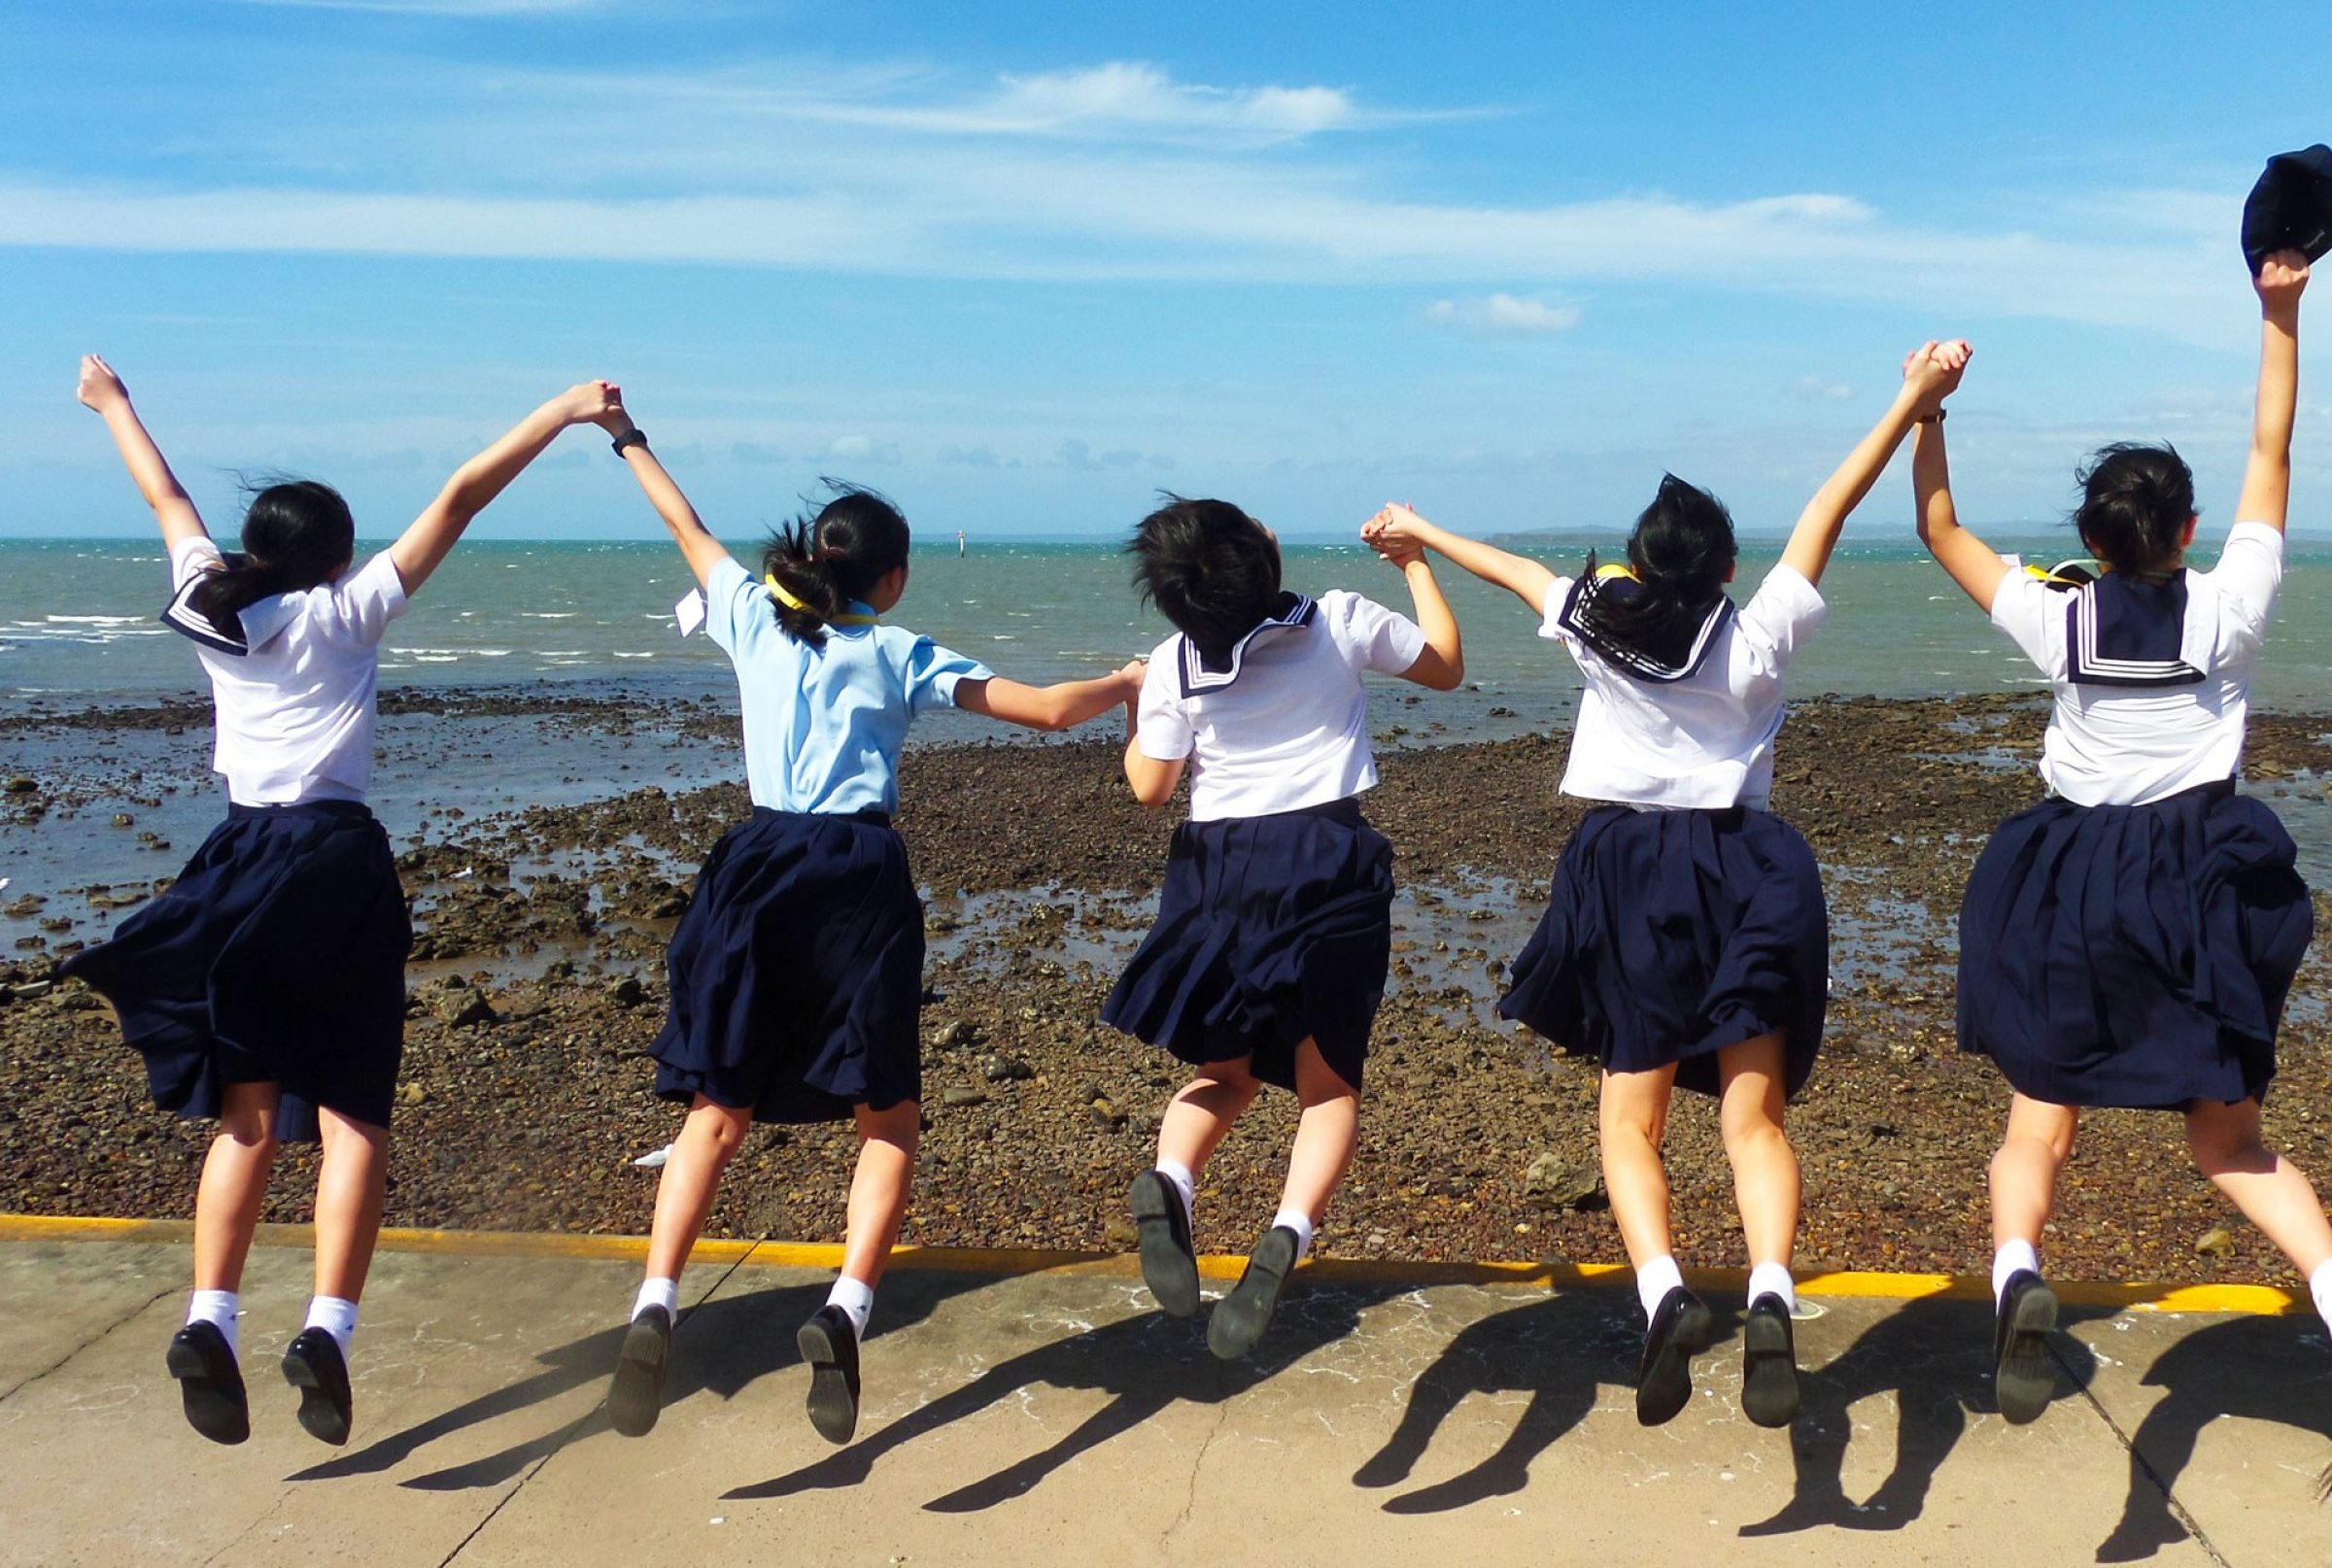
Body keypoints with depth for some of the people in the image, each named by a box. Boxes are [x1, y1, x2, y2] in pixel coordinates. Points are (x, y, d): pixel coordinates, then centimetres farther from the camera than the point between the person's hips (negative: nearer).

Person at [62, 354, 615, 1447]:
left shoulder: (208, 608, 11)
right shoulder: (345, 614, 2)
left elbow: (166, 496, 28)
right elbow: (459, 499, 0)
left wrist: (114, 405, 44)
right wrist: (562, 413, 1)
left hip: (239, 866, 4)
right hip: (338, 863, -3)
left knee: (249, 1112, 7)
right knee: (352, 1112, 0)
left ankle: (210, 1320, -7)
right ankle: (327, 1327, -13)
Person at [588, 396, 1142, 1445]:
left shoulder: (754, 616, 12)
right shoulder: (901, 654, 4)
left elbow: (686, 528, 29)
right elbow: (1049, 709, 3)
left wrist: (627, 439, 45)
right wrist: (1125, 684, 21)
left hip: (758, 867, 3)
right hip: (860, 877, -3)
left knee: (718, 1111, 10)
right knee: (889, 1118, 9)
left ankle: (655, 1304, -6)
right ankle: (847, 1309, -11)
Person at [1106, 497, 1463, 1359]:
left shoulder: (1174, 666, -4)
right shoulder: (1342, 622, -3)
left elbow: (1149, 787, 4)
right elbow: (1447, 666, 13)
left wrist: (1134, 708, 20)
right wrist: (1415, 562, 22)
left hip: (1219, 870, 1)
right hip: (1329, 861, -1)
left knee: (1226, 1069, 18)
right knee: (1328, 1079, 6)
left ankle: (1168, 1180, -12)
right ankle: (1288, 1233, -20)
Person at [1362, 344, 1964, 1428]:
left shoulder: (1594, 628, -3)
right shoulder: (1752, 646, -6)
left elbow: (1511, 567, 15)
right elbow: (1826, 512, -1)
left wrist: (1420, 534, 30)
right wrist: (1911, 404, 6)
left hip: (1631, 876, 0)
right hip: (1749, 875, 0)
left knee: (1629, 1124, 7)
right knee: (1754, 1119, 3)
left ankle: (1663, 1293, -17)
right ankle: (1771, 1299, -19)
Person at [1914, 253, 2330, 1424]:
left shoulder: (2056, 621, -5)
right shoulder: (2227, 609, -4)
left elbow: (1939, 529, 4)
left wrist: (1927, 410, 2)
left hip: (2073, 881, -1)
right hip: (2203, 877, 1)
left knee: (2039, 1126, 5)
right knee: (2227, 1135, 13)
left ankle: (2015, 1269, -24)